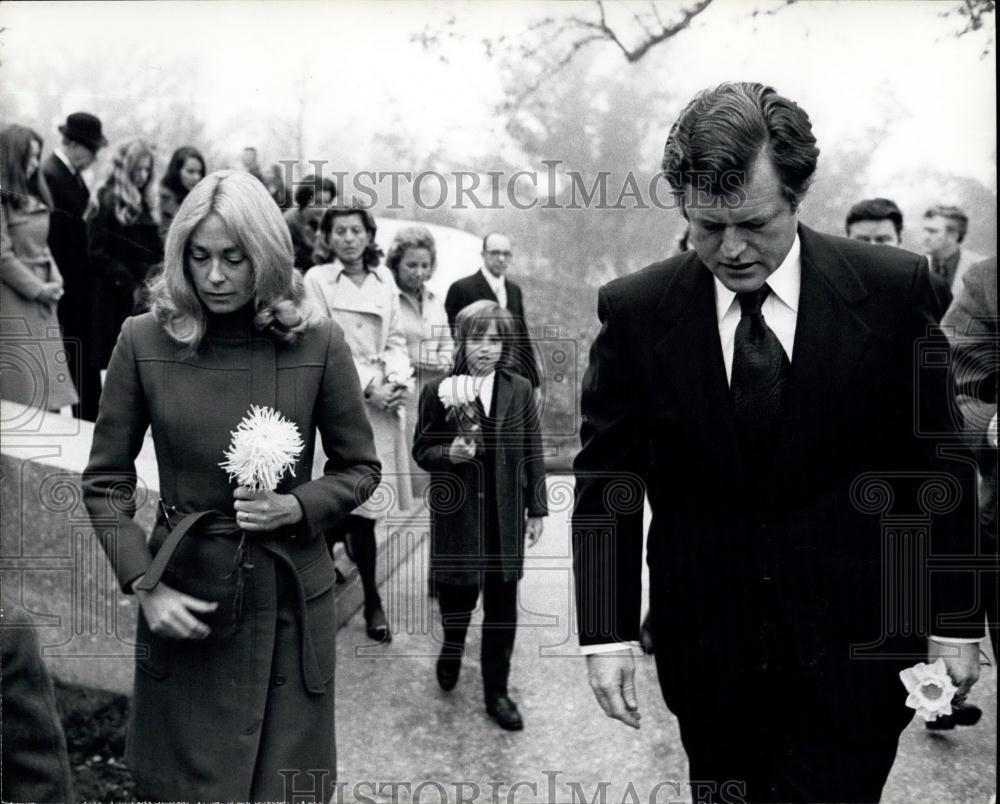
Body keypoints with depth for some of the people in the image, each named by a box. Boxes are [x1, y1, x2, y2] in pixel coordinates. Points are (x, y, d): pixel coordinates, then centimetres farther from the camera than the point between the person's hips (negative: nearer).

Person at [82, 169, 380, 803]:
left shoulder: (317, 342, -6)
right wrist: (143, 584, -9)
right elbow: (105, 481, 1)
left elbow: (361, 468, 4)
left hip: (290, 600, 0)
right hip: (183, 596, 1)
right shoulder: (145, 340, -5)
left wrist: (298, 507, -13)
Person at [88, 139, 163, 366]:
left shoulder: (141, 204, 16)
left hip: (143, 298, 6)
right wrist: (129, 284, -14)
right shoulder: (107, 202, -4)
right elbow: (99, 254, -10)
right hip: (117, 300, -6)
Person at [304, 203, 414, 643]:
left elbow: (395, 338, 13)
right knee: (359, 499, -4)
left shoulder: (384, 279, 11)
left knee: (364, 499, 4)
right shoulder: (317, 280, -3)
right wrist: (367, 388, -13)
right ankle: (372, 602, 14)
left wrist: (398, 380, -5)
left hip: (384, 399, 5)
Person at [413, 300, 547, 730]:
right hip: (456, 513, -2)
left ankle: (496, 691, 21)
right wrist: (448, 454, -21)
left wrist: (536, 509, 5)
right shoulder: (438, 391, -6)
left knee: (502, 605, 7)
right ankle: (452, 646, 42)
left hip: (505, 515, 2)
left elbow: (532, 453, 5)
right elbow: (421, 450, 0)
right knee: (459, 594, 6)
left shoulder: (520, 390, 0)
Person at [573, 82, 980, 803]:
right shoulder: (636, 310, -6)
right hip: (707, 653, 1)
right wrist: (606, 634, -7)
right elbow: (605, 483, -1)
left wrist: (954, 622, 2)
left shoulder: (893, 289, -7)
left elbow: (936, 465, 0)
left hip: (853, 646, -1)